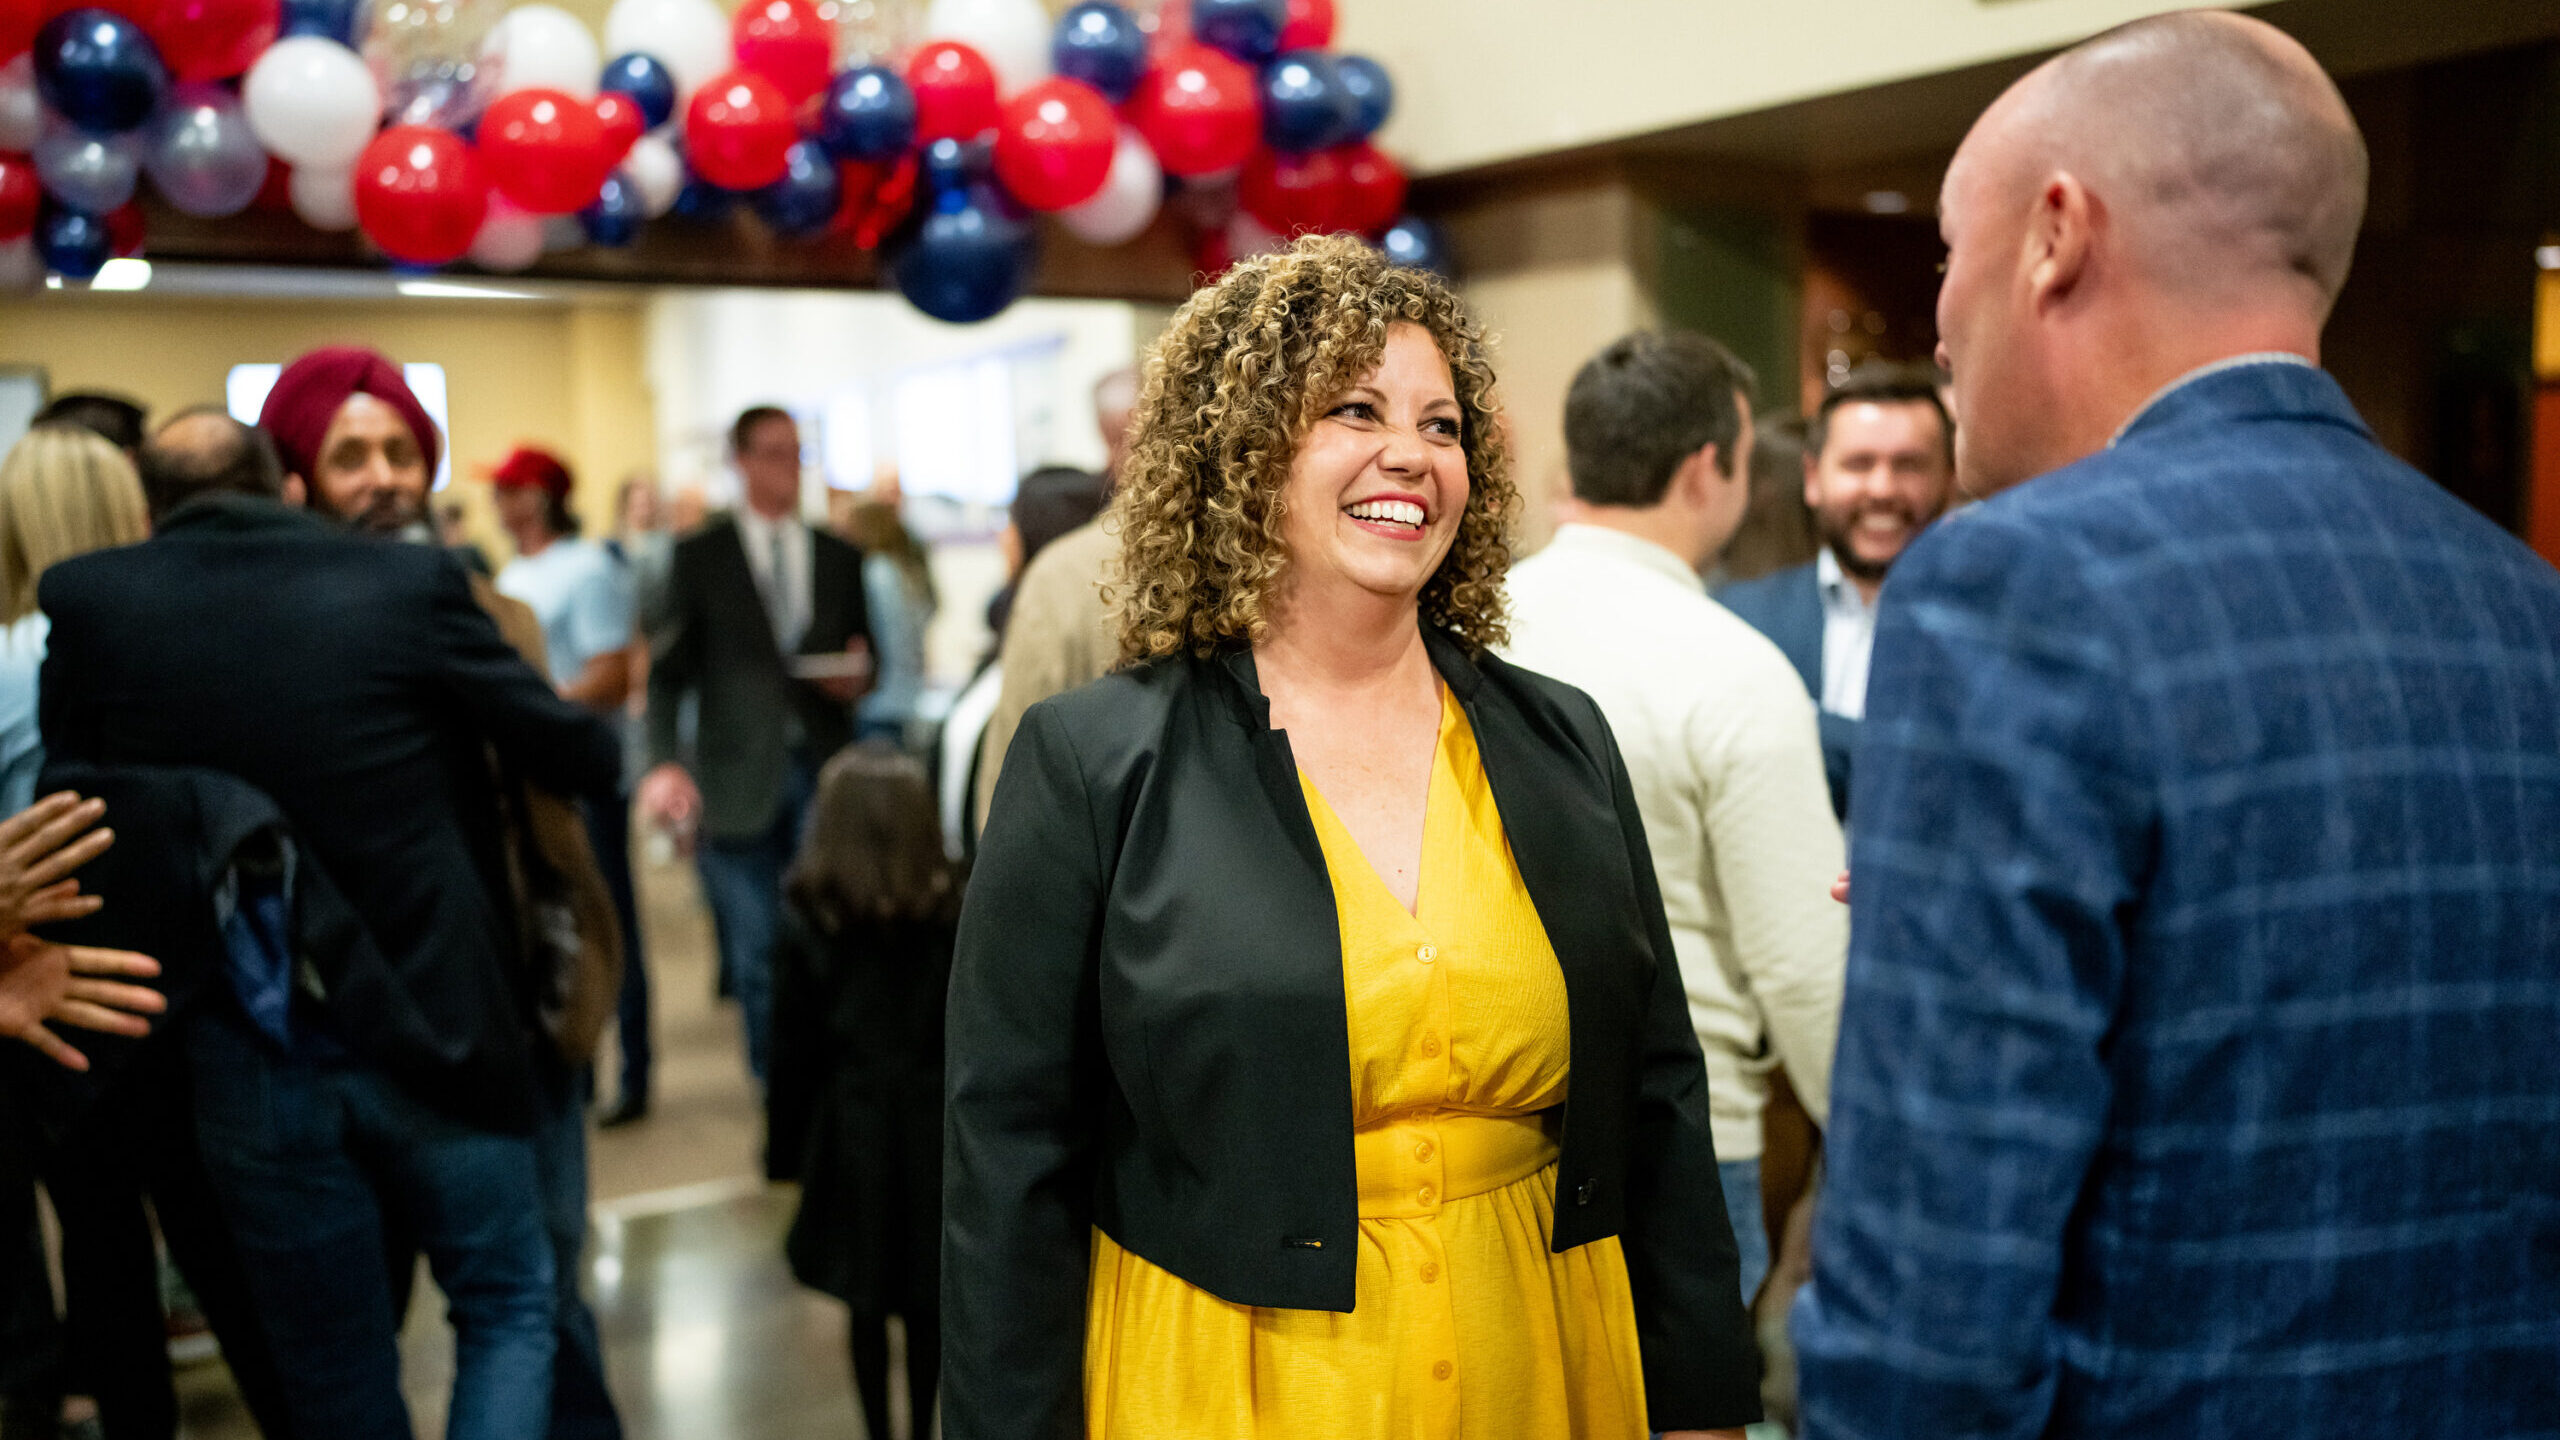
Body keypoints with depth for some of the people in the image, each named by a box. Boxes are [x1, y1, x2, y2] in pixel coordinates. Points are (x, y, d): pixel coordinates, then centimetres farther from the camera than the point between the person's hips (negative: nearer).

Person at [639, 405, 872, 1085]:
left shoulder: (841, 556, 13)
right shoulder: (699, 555, 5)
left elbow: (864, 653, 19)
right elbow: (668, 670, 0)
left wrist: (859, 675, -6)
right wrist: (664, 762, -14)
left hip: (825, 769, 2)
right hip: (741, 775, -2)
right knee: (755, 951, 2)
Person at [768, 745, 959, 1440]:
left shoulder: (808, 921, -8)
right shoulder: (952, 912, -6)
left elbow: (794, 1046, -3)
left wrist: (786, 1147, 7)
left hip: (852, 1127, -1)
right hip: (933, 1127, 1)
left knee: (866, 1303, 11)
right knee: (928, 1301, 11)